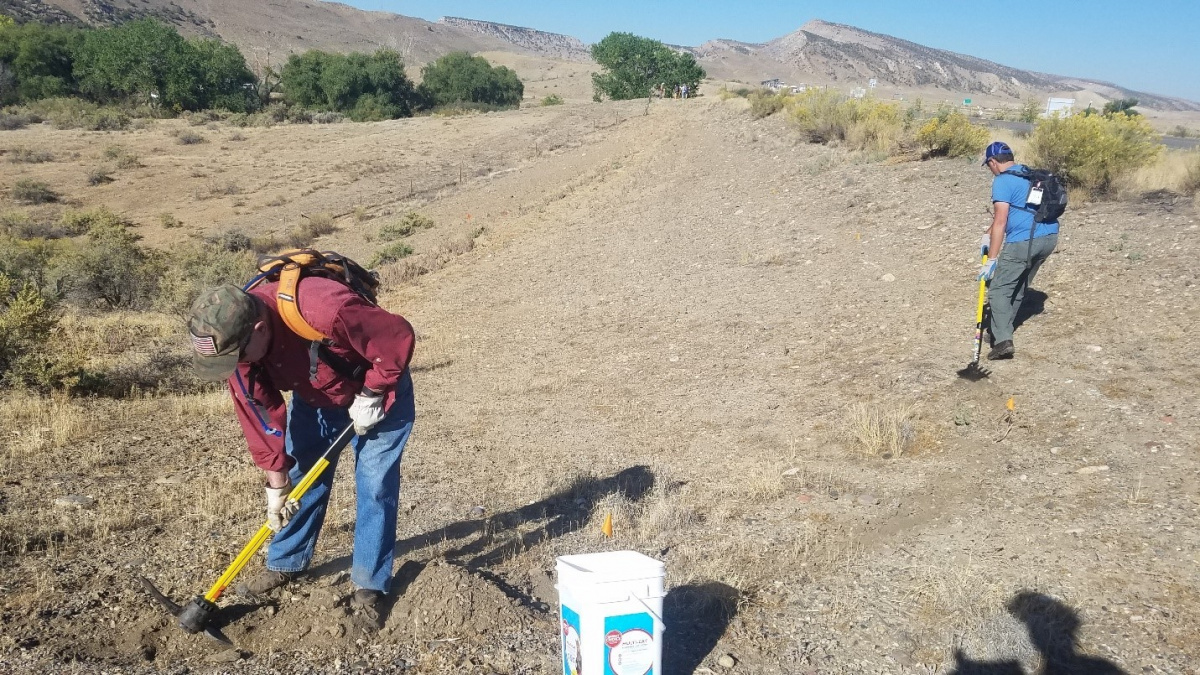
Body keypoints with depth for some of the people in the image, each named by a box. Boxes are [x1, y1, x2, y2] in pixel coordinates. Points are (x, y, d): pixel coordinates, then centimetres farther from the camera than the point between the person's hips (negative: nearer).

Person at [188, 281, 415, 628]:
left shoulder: (326, 312, -44)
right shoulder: (235, 340, -22)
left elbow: (399, 336, -32)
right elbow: (260, 414, -12)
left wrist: (370, 397, -24)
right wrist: (276, 483, -10)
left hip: (377, 392, -5)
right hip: (313, 397, 5)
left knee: (375, 488, -5)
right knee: (301, 479, 9)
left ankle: (369, 586, 8)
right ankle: (285, 564, 29)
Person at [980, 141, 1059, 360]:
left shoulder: (1002, 181, -7)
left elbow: (1000, 223, -13)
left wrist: (991, 260, -12)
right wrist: (988, 233, 26)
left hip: (1023, 241, -8)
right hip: (1049, 237, 8)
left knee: (998, 290, -3)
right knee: (1019, 287, 21)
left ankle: (1003, 340, -15)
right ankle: (1002, 328, 31)